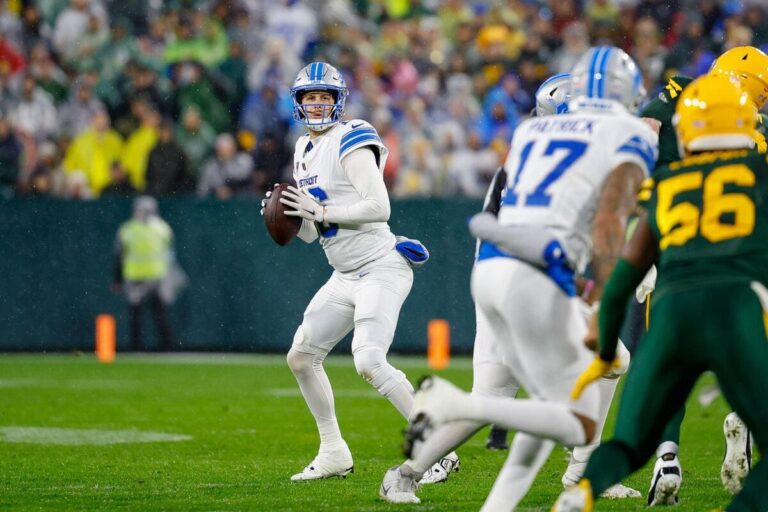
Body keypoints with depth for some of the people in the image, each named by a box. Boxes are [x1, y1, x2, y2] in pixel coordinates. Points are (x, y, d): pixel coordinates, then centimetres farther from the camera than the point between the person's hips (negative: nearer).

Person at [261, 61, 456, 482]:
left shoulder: (349, 143, -12)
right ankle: (333, 455, 23)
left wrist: (319, 211, -20)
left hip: (380, 269, -10)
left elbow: (379, 208, -24)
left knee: (369, 363, -23)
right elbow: (310, 234, 19)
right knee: (301, 358, 12)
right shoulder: (304, 152, 15)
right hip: (345, 276, 10)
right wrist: (286, 215, -1)